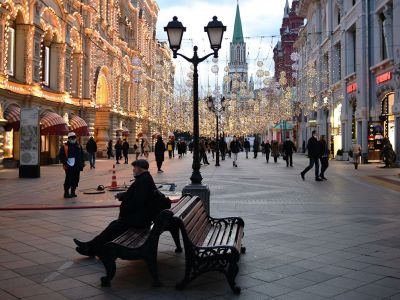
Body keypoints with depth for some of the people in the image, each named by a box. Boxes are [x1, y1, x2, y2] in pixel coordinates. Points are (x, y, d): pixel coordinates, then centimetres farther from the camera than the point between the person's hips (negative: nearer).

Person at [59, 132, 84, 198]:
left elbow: (82, 155, 21)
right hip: (69, 167, -6)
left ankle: (73, 192, 20)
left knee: (76, 180, 8)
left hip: (77, 167, 6)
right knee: (68, 180, -6)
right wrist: (64, 163, -12)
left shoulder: (79, 146, 15)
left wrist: (82, 162, 13)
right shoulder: (64, 147, -2)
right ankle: (66, 193, 2)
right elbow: (61, 155, -5)